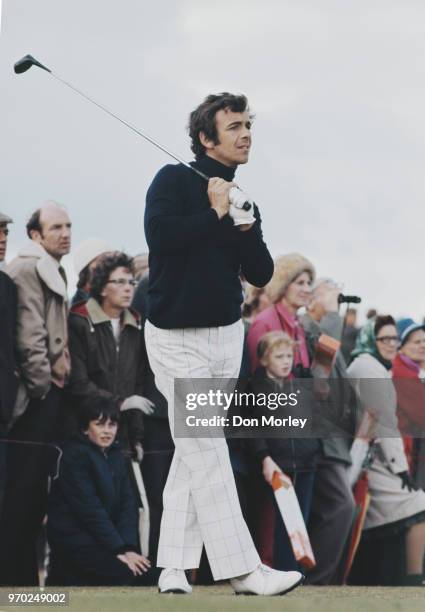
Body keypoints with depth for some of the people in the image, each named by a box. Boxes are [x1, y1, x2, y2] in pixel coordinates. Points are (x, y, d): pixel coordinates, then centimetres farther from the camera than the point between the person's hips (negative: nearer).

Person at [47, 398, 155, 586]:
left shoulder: (115, 455, 12)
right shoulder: (75, 455, -12)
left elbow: (128, 503, 4)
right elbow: (89, 509, -18)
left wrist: (129, 547, -12)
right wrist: (119, 549, -21)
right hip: (73, 536, -8)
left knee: (143, 570, -9)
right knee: (124, 571, -22)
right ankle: (64, 578, -3)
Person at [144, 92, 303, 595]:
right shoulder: (175, 180, -8)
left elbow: (262, 274, 8)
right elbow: (160, 233, -26)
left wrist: (245, 229, -9)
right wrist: (215, 215, -16)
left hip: (226, 335, 7)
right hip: (177, 337, -7)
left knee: (193, 454, 7)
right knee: (206, 454, -10)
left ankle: (173, 568, 11)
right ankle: (243, 570, -15)